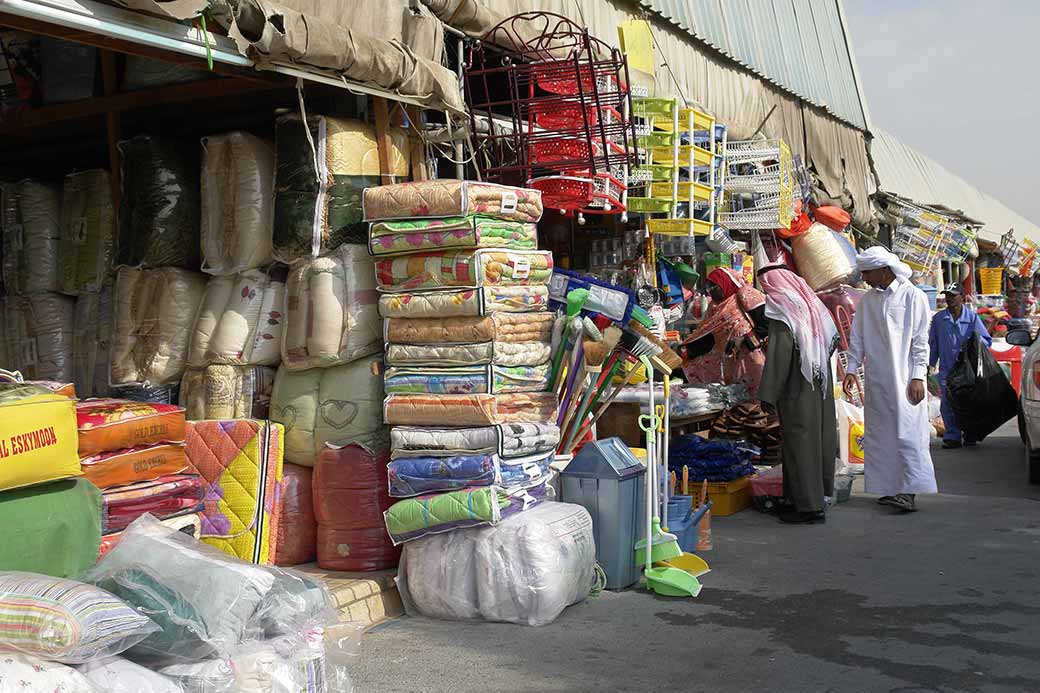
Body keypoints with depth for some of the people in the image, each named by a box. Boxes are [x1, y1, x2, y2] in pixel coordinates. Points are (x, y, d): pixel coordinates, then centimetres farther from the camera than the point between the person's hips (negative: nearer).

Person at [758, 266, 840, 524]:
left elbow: (778, 359, -19)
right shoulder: (814, 307, 10)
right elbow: (833, 341, 15)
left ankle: (808, 505, 0)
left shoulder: (783, 317, -14)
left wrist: (768, 395, -16)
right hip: (821, 389, 8)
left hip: (797, 392, -8)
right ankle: (819, 493, 24)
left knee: (799, 444, -2)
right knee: (819, 439, 14)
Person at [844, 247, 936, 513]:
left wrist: (918, 376, -10)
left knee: (907, 431, -10)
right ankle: (890, 487, 14)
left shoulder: (912, 296, -2)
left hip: (904, 378, -5)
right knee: (880, 433, 6)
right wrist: (851, 370, 4)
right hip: (876, 380, 5)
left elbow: (920, 340, -5)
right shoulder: (867, 301, 13)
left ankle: (910, 492, -12)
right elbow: (857, 338, 15)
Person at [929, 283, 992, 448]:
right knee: (948, 404, -6)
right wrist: (930, 364, 11)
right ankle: (952, 436, 1)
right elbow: (933, 343, 13)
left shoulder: (972, 317, 1)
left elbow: (987, 341, 4)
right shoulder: (938, 318, 5)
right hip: (947, 369, 1)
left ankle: (970, 435, 18)